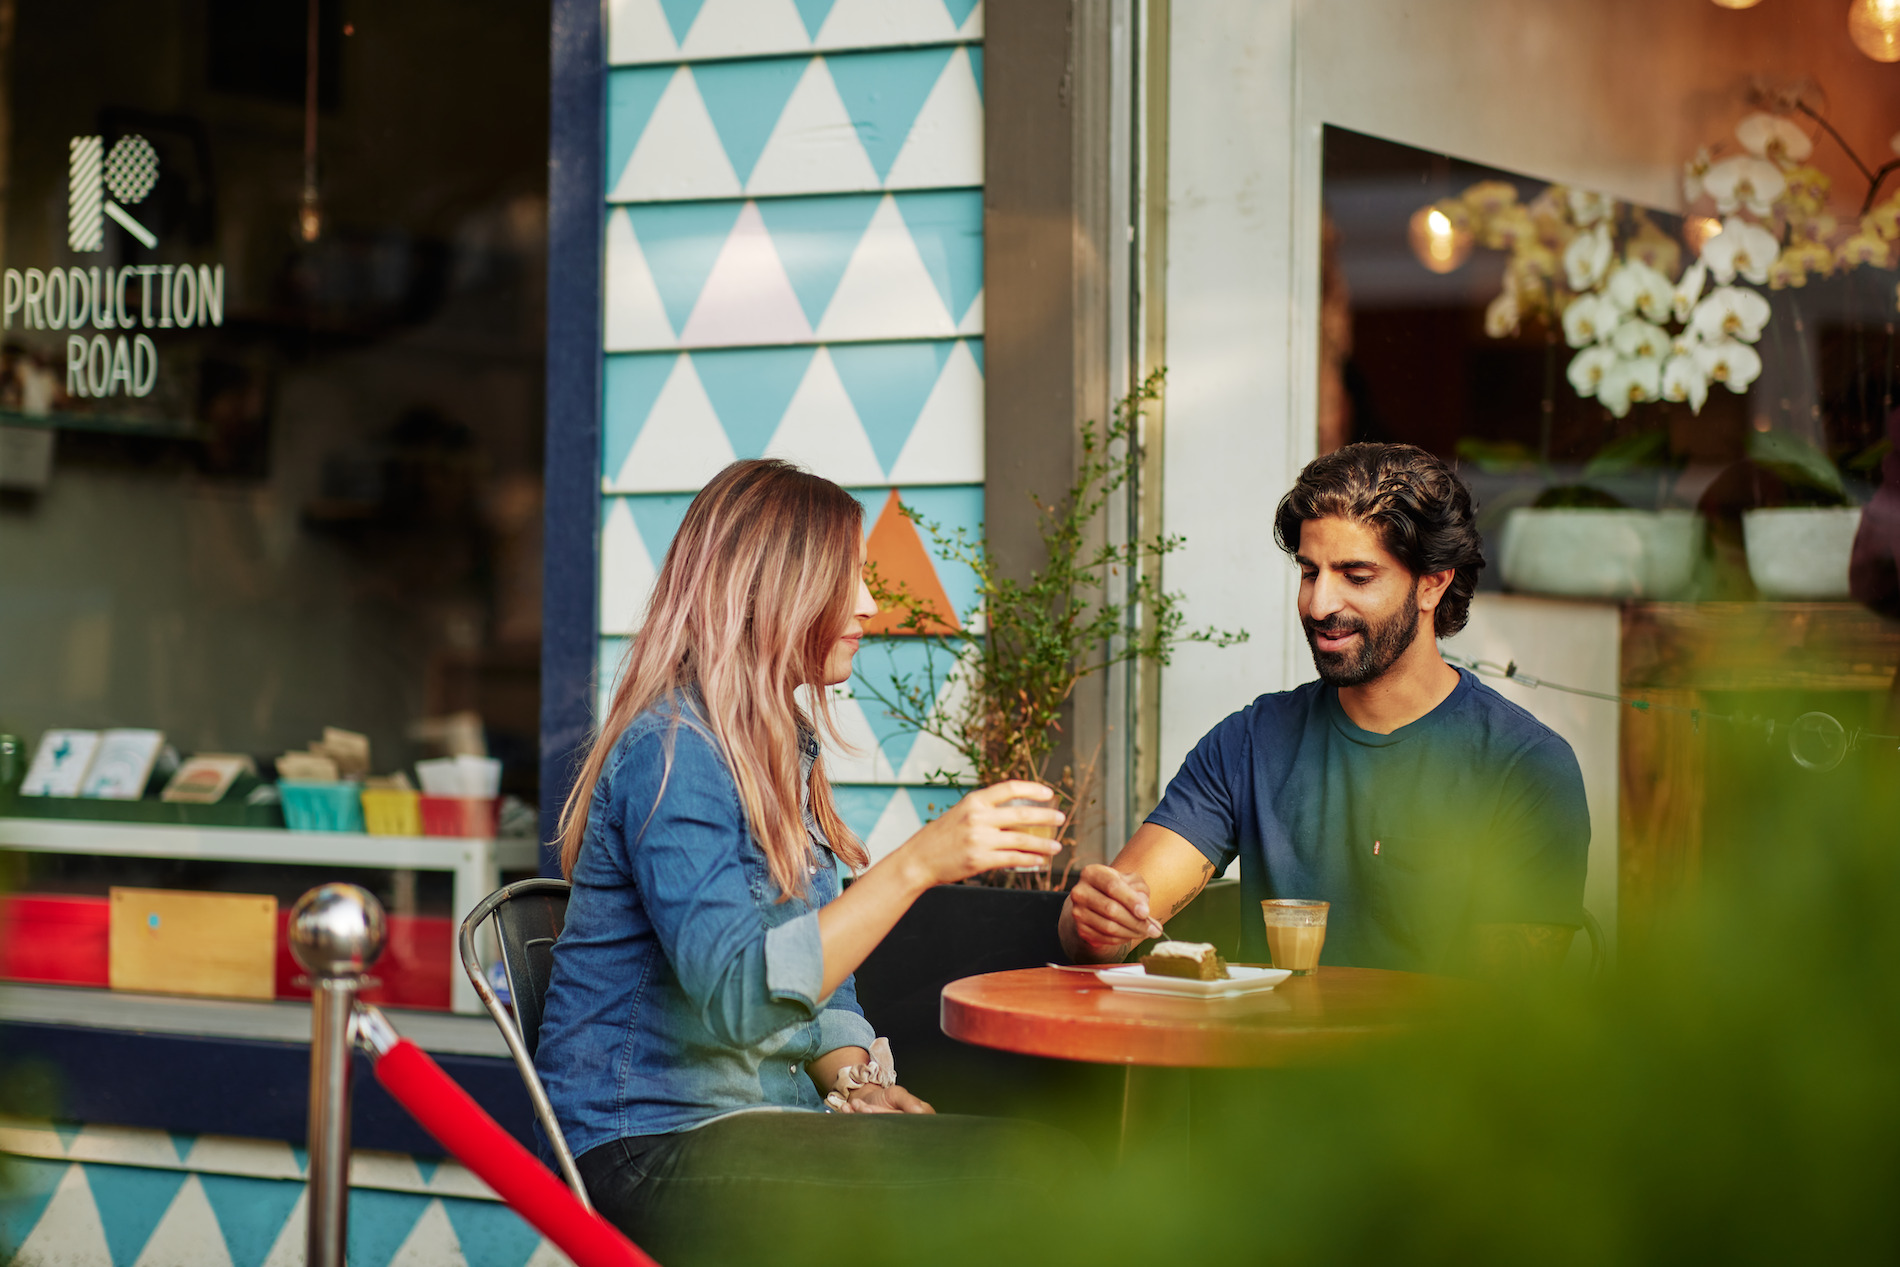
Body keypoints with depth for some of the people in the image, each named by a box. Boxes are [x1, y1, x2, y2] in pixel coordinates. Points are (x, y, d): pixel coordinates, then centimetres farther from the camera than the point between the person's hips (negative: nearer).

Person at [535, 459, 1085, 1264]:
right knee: (1027, 1176, -24)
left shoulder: (782, 745, 17)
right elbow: (734, 996, -25)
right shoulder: (671, 750, -13)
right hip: (654, 1156, -8)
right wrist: (917, 864, -29)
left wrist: (859, 1081, -2)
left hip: (765, 1120, 9)